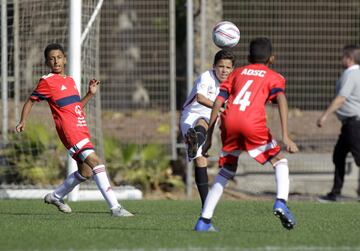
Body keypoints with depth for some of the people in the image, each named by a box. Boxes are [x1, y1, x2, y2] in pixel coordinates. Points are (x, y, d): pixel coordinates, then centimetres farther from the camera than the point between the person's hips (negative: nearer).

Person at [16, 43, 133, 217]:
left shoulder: (70, 80, 18)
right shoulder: (47, 82, -2)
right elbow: (30, 101, 4)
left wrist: (90, 94, 15)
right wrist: (23, 121, -9)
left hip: (81, 129, 8)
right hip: (70, 131, -8)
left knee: (86, 172, 11)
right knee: (96, 163, -19)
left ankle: (55, 196, 30)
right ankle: (115, 207, -23)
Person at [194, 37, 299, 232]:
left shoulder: (237, 73, 30)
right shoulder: (274, 77, 20)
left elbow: (218, 101, 19)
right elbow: (281, 99, 0)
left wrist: (209, 137, 20)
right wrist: (285, 136, -8)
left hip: (229, 121, 3)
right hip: (253, 123, -3)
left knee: (227, 171, 19)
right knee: (279, 161, 16)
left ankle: (204, 221, 10)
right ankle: (281, 202, -9)